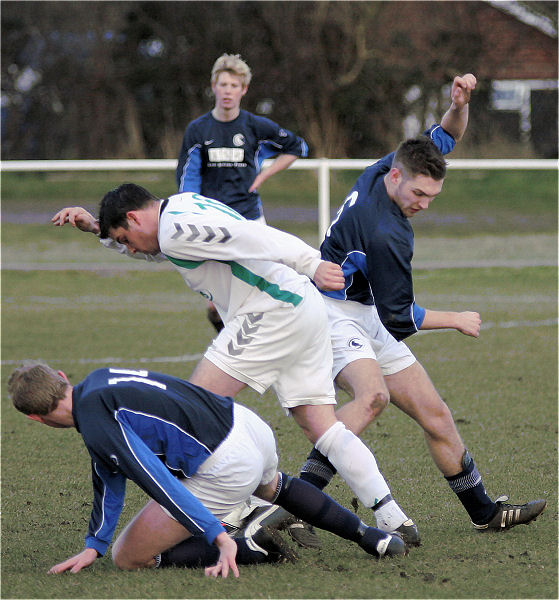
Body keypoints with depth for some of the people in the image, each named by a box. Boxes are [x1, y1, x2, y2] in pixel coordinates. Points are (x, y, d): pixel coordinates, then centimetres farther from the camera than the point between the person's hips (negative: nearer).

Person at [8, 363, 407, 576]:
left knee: (128, 558, 3)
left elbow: (159, 483, -25)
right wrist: (94, 545, 15)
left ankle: (257, 546, -5)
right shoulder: (98, 380, 13)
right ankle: (369, 535, 37)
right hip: (249, 424, 9)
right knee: (275, 487, 45)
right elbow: (111, 475, 19)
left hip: (225, 469, -9)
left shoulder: (97, 424, -17)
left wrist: (219, 538, -27)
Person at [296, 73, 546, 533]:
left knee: (434, 413, 10)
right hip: (336, 314, -9)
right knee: (373, 394, -37)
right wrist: (457, 320, -4)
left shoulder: (385, 168, -3)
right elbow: (400, 318, -19)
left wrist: (459, 106, -9)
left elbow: (445, 136, 14)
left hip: (369, 318, 9)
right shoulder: (387, 233, -29)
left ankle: (484, 511, 22)